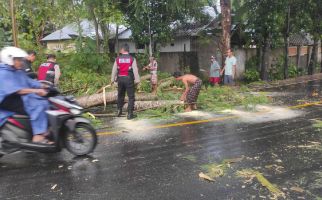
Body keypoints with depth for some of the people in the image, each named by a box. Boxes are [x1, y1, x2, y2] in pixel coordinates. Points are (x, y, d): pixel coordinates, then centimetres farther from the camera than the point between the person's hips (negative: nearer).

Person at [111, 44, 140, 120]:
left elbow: (114, 70, 5)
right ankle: (130, 114, 0)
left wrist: (113, 79, 15)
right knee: (131, 97, 2)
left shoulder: (118, 59, 1)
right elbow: (135, 70, -8)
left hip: (120, 78, 3)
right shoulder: (132, 59, -5)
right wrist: (137, 80, -3)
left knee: (120, 95, 20)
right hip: (129, 79, -3)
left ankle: (119, 111, 29)